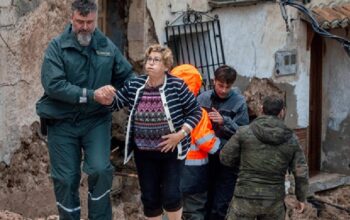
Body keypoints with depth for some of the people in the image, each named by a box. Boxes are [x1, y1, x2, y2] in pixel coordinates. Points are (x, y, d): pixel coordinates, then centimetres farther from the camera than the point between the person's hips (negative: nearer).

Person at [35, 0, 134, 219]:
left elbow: (127, 77, 12)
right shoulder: (57, 46, -6)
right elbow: (53, 85, -19)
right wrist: (91, 95, -22)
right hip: (62, 122, -1)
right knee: (66, 179, 4)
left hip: (96, 120, 1)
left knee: (100, 170, -14)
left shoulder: (107, 46, 4)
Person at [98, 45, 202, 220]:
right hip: (144, 153, 4)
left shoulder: (177, 86, -12)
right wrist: (108, 95, -18)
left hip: (171, 150, -3)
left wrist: (181, 134, -16)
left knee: (171, 194, -4)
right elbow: (115, 104, 6)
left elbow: (195, 111, -5)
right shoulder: (134, 85, -1)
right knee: (149, 197, 9)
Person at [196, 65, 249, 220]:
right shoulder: (203, 98, 1)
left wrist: (225, 121, -22)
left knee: (220, 206, -1)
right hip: (206, 157, 3)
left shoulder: (239, 102, -7)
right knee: (206, 201, 15)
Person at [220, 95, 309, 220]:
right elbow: (301, 172, 0)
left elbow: (226, 158, 0)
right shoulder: (291, 139, -1)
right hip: (274, 201, 2)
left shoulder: (245, 132, -8)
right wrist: (301, 198, 14)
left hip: (246, 198, -2)